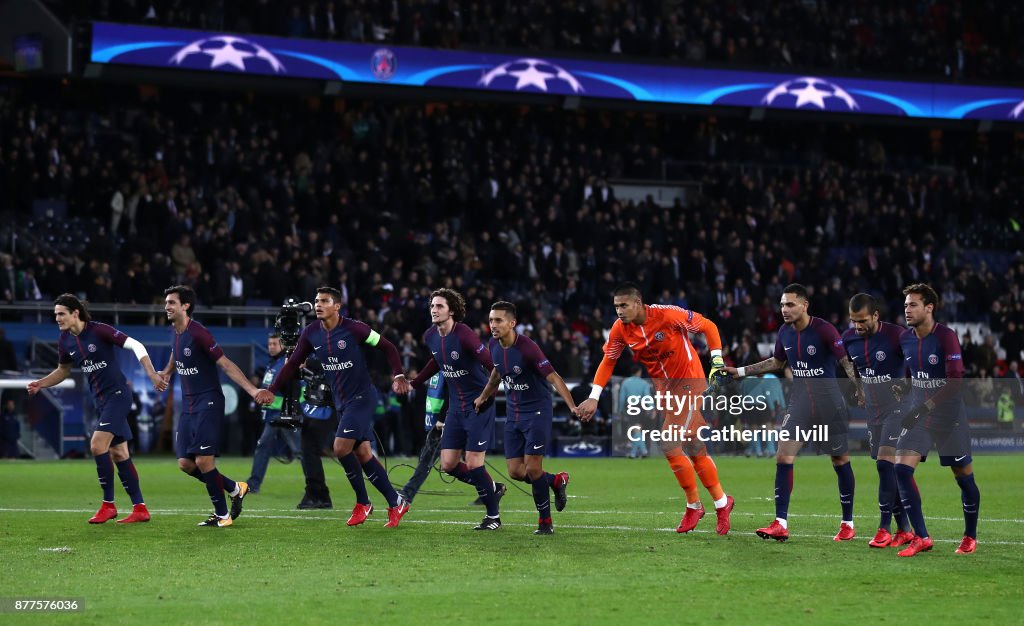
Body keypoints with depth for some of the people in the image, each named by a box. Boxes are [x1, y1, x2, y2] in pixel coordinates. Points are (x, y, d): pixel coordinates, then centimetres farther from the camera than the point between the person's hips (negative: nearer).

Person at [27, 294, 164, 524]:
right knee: (119, 453, 8)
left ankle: (108, 505, -6)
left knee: (97, 446, -18)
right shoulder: (65, 341, 4)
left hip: (117, 394, -8)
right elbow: (63, 370, 20)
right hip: (100, 400, 8)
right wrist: (40, 384, 5)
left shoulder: (99, 331, -17)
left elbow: (136, 345, -17)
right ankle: (140, 508, 12)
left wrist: (152, 374, -26)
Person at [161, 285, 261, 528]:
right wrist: (168, 371, 45)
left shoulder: (198, 333, -17)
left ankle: (222, 515, 2)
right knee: (185, 463, 3)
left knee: (203, 461, -13)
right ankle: (235, 489, 20)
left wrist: (252, 390, -25)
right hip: (188, 405, 8)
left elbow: (226, 364, -18)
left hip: (208, 403, -8)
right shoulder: (175, 331, 6)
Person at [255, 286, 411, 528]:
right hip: (342, 401, 6)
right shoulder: (311, 333, 1)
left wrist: (398, 375, -17)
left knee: (341, 448, -17)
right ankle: (395, 503, 14)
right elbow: (293, 364, 7)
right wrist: (272, 390, -3)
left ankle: (363, 502, 1)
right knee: (362, 453, 5)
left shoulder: (353, 329, -15)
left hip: (362, 397, -6)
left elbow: (388, 347, -6)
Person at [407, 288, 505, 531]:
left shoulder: (464, 335, -21)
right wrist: (414, 383, 23)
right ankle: (492, 489, 26)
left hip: (478, 404, -7)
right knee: (448, 464, 3)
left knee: (473, 464, -9)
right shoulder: (430, 337, 2)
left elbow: (491, 364, -25)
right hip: (455, 407, 7)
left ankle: (493, 516, 8)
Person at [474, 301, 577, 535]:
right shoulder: (494, 345, -1)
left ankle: (545, 522, 5)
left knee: (532, 469, -10)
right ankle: (556, 481, 28)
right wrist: (484, 397, 30)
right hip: (513, 414, 7)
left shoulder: (527, 347, -23)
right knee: (515, 471, 1)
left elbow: (553, 377, -25)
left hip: (537, 412, -7)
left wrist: (572, 406, -35)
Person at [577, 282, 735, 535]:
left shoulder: (667, 315, -22)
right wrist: (593, 398, -3)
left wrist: (717, 360, -14)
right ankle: (722, 502, 20)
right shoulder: (620, 329, -6)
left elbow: (708, 326, -10)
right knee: (696, 450, 7)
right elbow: (608, 362, 5)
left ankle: (694, 505, -1)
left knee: (670, 445, -15)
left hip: (689, 382, -6)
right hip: (664, 386, 6)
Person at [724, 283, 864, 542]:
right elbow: (777, 362, 21)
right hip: (799, 402, 5)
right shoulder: (785, 332, 3)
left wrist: (859, 387, -35)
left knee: (840, 461, 5)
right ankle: (781, 524, -7)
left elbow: (846, 361, -19)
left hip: (829, 402, -5)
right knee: (783, 457, -8)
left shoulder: (824, 329, -16)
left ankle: (847, 524, 19)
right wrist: (740, 371, 19)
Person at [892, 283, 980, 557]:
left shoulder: (946, 336, -17)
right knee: (901, 469, -12)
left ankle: (970, 537, 25)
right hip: (919, 414, 5)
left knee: (964, 477, 4)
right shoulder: (905, 338, 1)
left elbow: (955, 380, -24)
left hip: (949, 416, -5)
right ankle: (921, 537, -8)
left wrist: (925, 406, -27)